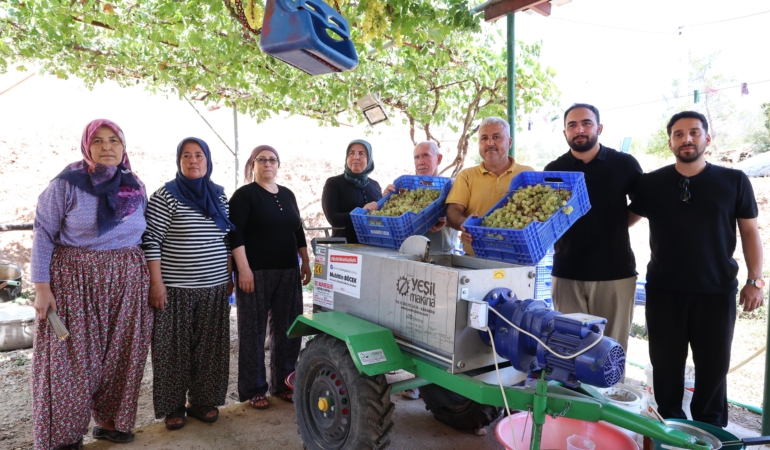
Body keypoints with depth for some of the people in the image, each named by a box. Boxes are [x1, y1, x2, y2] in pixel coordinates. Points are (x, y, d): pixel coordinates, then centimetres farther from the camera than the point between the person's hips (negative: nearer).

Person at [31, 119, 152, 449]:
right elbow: (43, 234, -5)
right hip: (74, 280, -3)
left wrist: (152, 281, 12)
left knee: (119, 354, 9)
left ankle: (110, 421, 26)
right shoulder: (67, 183, -5)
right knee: (72, 358, 2)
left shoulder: (135, 187, 6)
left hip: (126, 281, 4)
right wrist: (42, 286, -10)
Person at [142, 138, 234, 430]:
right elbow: (151, 241, -9)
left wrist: (229, 276, 13)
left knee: (209, 347, 10)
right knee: (175, 348, 4)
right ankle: (173, 407, 19)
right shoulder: (166, 196, -5)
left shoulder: (219, 196, 10)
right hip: (176, 289, -4)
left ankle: (202, 401, 25)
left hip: (215, 288, 5)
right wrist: (156, 282, -13)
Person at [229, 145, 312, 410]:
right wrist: (244, 269, -19)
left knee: (287, 328, 9)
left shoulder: (287, 195, 14)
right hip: (255, 272, -6)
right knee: (253, 330, 3)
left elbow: (298, 232, 19)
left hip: (288, 272, 6)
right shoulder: (244, 195, -4)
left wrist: (305, 263, 13)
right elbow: (236, 235, -12)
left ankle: (282, 383, 23)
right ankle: (253, 390, 14)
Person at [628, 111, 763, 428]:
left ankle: (710, 430, 31)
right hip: (664, 290, 1)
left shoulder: (734, 181, 0)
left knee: (713, 364, 11)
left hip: (717, 290, 0)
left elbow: (750, 231, 4)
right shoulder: (651, 183, 0)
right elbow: (625, 219, 10)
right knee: (666, 363, 10)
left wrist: (755, 280, -2)